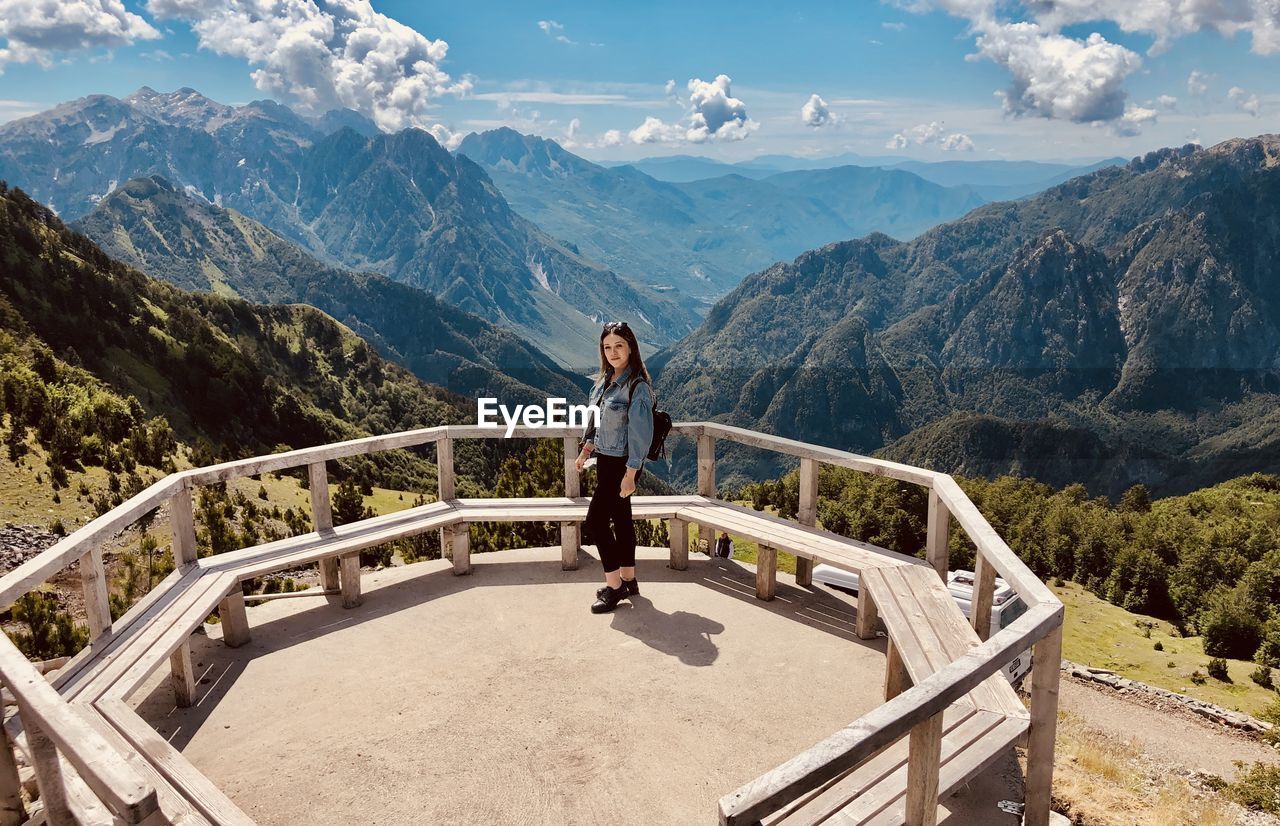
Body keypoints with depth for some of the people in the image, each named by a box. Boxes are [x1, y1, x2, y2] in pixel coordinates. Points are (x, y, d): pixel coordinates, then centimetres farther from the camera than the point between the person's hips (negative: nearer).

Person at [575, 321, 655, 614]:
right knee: (620, 518, 15)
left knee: (596, 519, -7)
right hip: (605, 459, 8)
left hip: (622, 463, -8)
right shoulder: (605, 380, 6)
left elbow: (640, 433, -21)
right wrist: (586, 450, 16)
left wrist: (630, 474, -22)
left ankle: (614, 586, 6)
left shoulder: (638, 386, -19)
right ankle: (628, 581, 27)